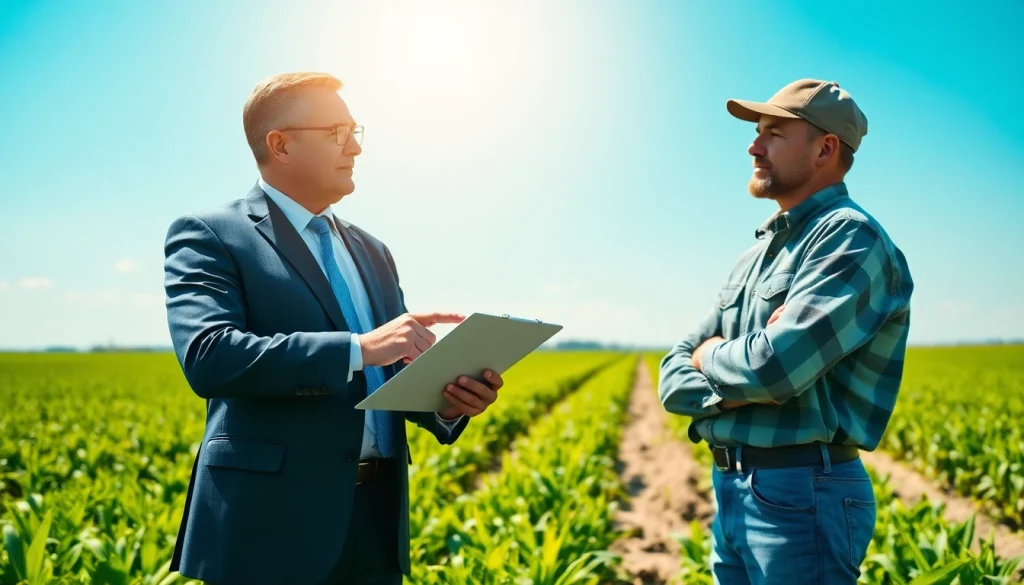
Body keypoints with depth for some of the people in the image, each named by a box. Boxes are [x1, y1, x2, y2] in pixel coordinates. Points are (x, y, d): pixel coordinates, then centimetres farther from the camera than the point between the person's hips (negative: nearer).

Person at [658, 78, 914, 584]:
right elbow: (674, 381, 9)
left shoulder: (850, 237, -12)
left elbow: (774, 366, -26)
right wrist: (738, 385, -12)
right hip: (730, 490, 8)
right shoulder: (757, 255, 14)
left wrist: (711, 354, -4)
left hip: (803, 496, -8)